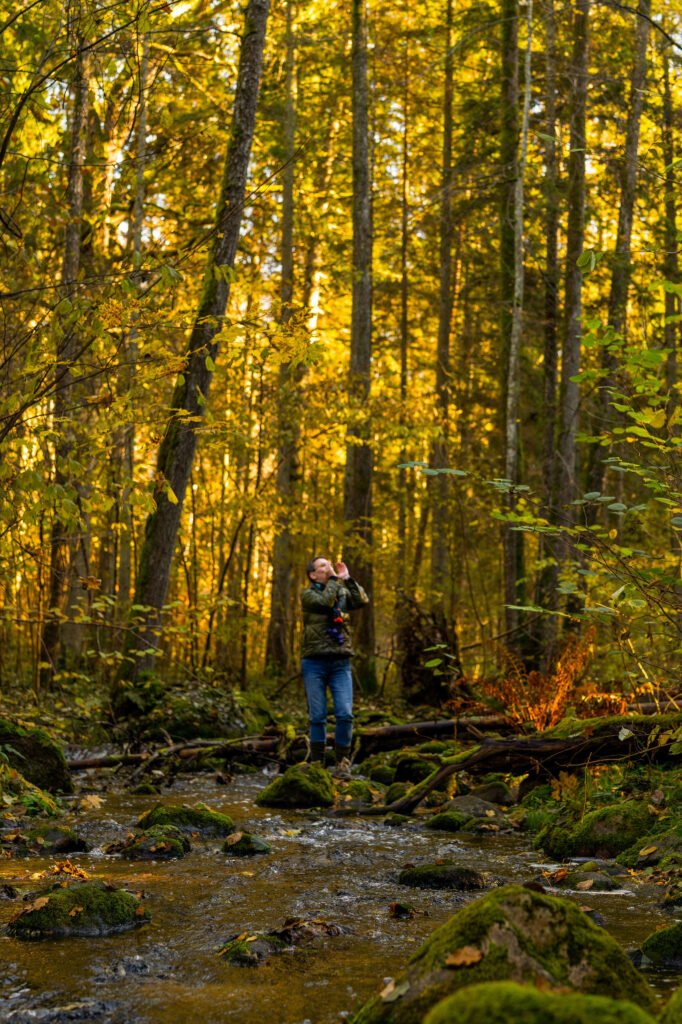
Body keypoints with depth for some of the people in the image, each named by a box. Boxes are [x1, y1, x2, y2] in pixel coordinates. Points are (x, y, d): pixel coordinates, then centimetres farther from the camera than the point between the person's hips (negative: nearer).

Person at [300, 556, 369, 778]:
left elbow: (362, 601, -4)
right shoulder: (307, 595, 4)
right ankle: (317, 763, 7)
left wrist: (347, 579, -3)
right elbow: (325, 601, -16)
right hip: (314, 662, -2)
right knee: (317, 716, -1)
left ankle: (343, 761, 2)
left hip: (340, 663, 2)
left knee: (345, 714, -8)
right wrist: (334, 579, -4)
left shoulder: (343, 593, 14)